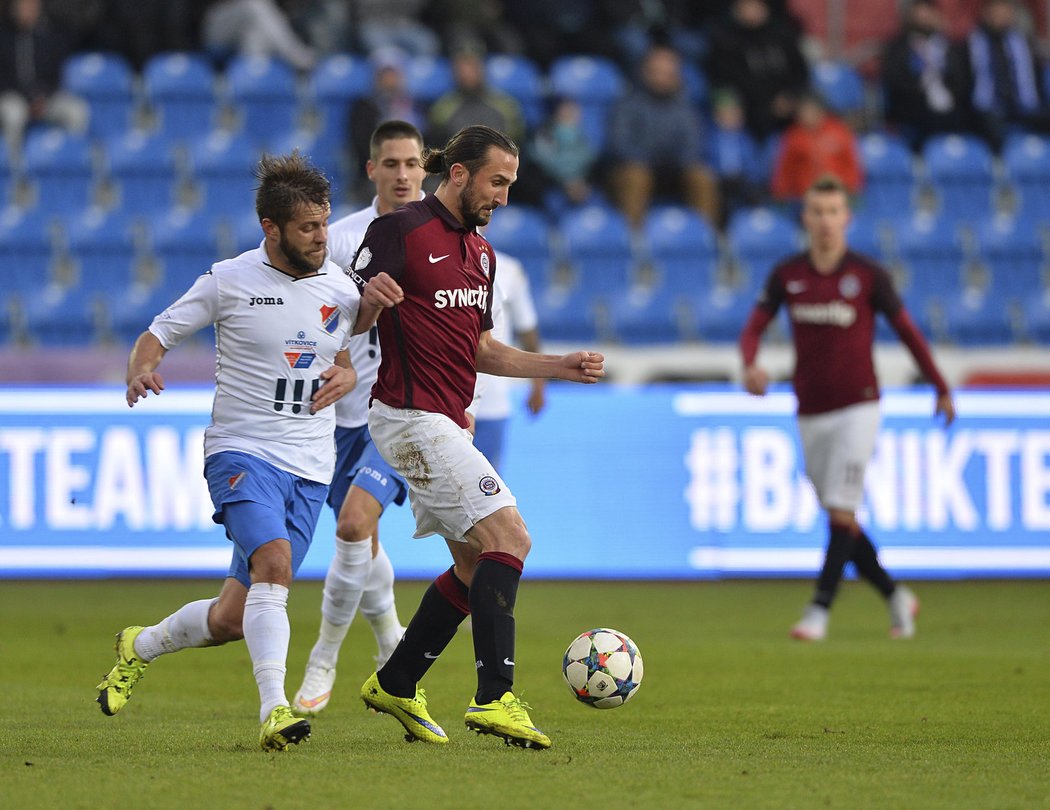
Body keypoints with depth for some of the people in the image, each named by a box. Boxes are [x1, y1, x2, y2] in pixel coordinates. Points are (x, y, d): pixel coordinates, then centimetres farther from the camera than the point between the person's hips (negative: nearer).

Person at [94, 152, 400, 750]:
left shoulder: (340, 288, 7)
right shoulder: (230, 281, -4)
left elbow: (349, 361, 20)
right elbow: (157, 335, 3)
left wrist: (345, 377, -5)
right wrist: (142, 371, -20)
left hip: (311, 468, 4)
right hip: (242, 451, -4)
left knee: (234, 618, 4)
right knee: (273, 564, -32)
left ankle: (140, 648, 33)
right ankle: (275, 711, -36)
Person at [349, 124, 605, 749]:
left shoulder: (481, 252, 17)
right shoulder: (402, 231, -9)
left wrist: (561, 366, 15)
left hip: (448, 424, 10)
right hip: (414, 417, -10)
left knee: (476, 566, 12)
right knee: (509, 535, -19)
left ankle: (396, 685, 24)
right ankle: (496, 697, -24)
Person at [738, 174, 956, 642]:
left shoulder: (868, 276, -5)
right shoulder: (786, 275, 3)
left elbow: (908, 331, 5)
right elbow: (753, 328, 2)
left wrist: (941, 389, 11)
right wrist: (750, 366, -21)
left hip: (857, 408, -4)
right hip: (810, 414, 4)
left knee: (841, 513, -14)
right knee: (840, 520, 8)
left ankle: (819, 611, -15)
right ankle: (896, 598, 25)